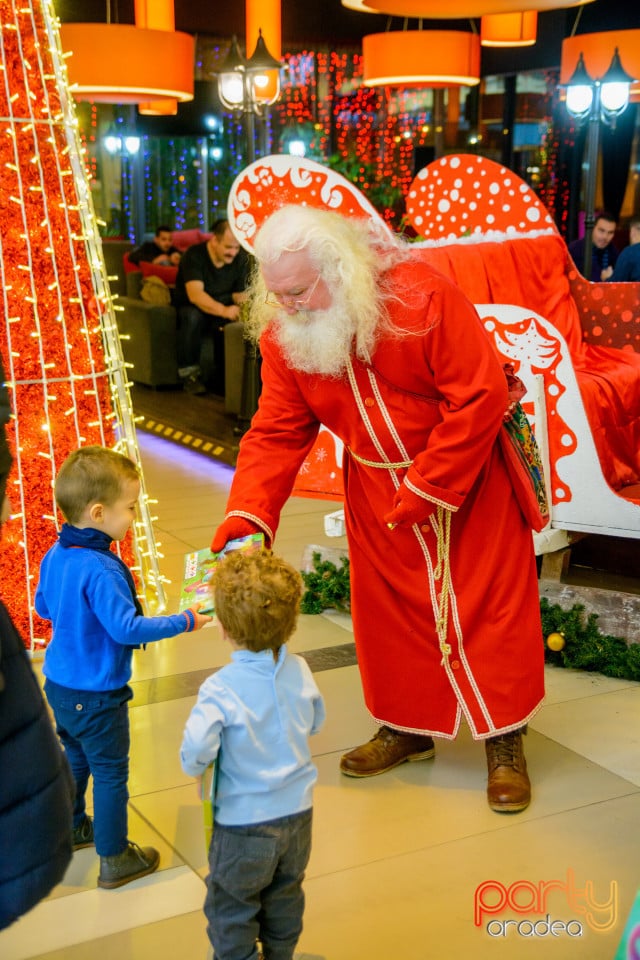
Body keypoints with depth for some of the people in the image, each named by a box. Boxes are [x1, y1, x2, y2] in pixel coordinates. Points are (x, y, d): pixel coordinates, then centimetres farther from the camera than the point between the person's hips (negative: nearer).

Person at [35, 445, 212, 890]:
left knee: (74, 758, 27)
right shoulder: (101, 570, -30)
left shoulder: (55, 556, -3)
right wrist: (184, 621, -21)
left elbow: (43, 607, 11)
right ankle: (115, 860, 19)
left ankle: (72, 828, 45)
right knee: (110, 774, 7)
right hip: (96, 695, -8)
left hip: (59, 683, 8)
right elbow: (126, 628, -29)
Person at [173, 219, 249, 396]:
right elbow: (195, 294, -32)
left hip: (222, 307, 3)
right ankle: (189, 373, -24)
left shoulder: (240, 259, -3)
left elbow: (240, 293, 1)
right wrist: (223, 310, -48)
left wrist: (241, 298, -27)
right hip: (189, 308, -3)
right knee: (192, 316, -38)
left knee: (236, 319, -32)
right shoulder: (194, 255, -19)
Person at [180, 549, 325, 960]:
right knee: (285, 896, 27)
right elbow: (315, 722, 6)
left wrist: (194, 765, -7)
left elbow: (195, 754, -30)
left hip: (244, 823, -5)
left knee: (231, 911, 16)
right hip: (298, 814, 6)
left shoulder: (221, 690, -28)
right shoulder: (300, 670, -11)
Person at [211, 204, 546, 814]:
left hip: (465, 473, -4)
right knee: (388, 608, 11)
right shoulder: (282, 334, -12)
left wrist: (427, 489, -23)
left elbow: (481, 395, -25)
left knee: (489, 602, 4)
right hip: (375, 488, 4)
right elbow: (275, 433, -11)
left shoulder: (421, 295, -27)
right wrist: (243, 521, -24)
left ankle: (504, 740, 20)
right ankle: (408, 727, 31)